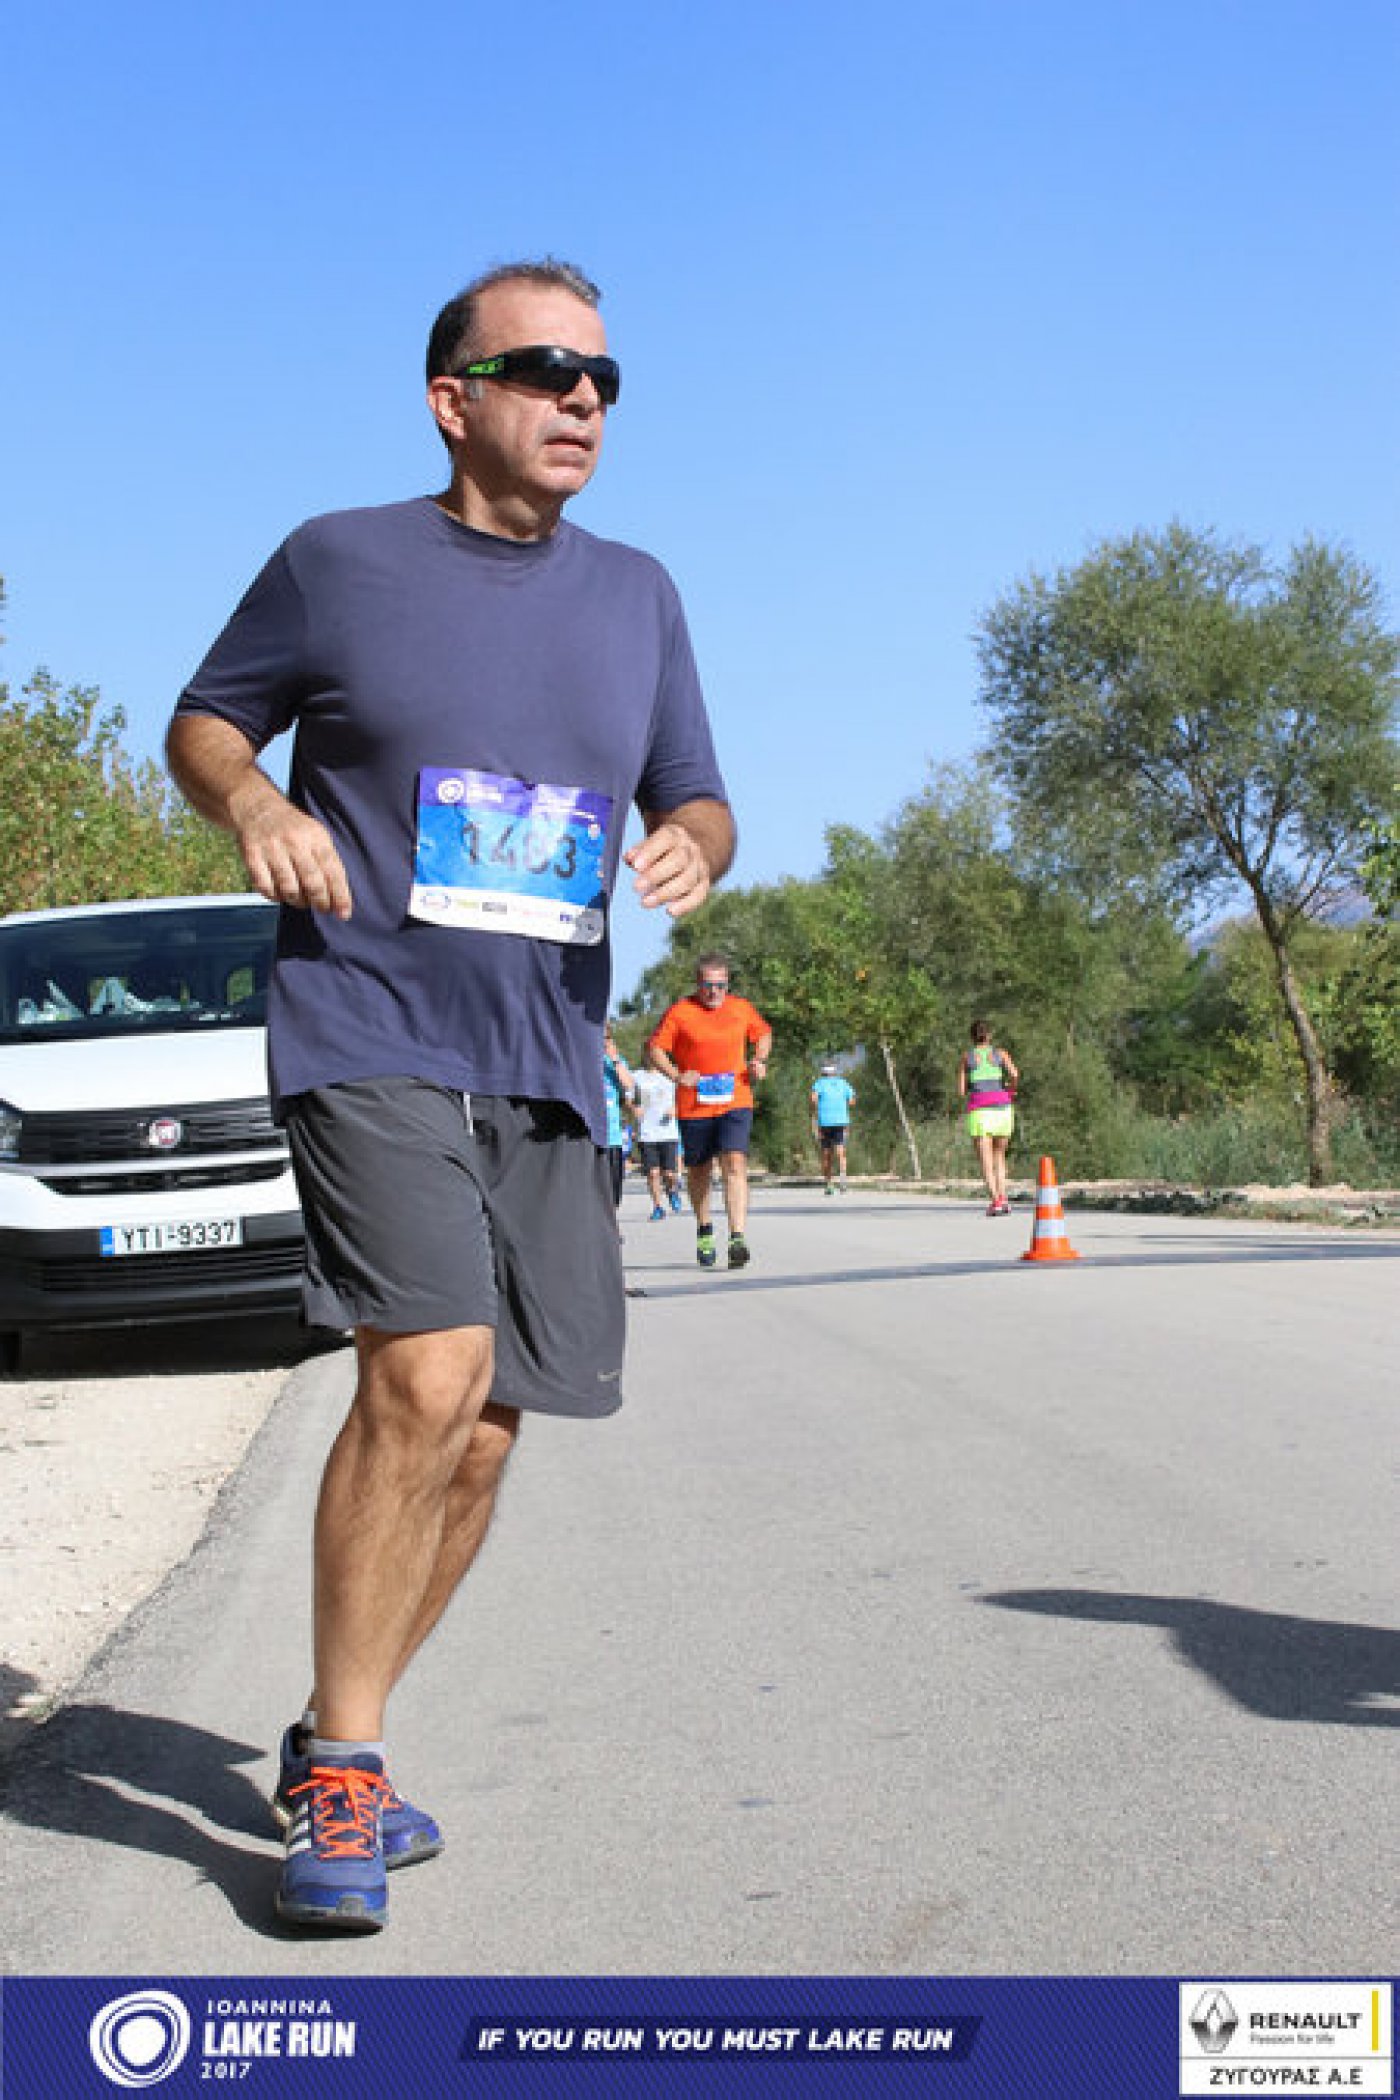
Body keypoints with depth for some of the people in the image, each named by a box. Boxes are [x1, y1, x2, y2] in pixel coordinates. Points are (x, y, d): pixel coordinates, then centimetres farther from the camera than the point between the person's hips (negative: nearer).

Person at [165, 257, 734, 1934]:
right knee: (427, 1377, -22)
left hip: (549, 1069, 5)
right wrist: (254, 805, -11)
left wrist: (687, 845, -6)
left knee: (477, 1439, 7)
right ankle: (340, 1769, -6)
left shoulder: (636, 596, 14)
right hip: (369, 1034, -5)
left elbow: (697, 800, 18)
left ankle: (332, 1745, 25)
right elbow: (203, 723, 12)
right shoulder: (340, 561, 2)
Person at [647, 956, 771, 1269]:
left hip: (736, 1102, 0)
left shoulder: (741, 1009, 8)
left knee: (735, 1165, -16)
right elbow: (655, 1048, -1)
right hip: (693, 1106, 0)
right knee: (699, 1171, 11)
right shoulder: (679, 1012, -2)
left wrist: (760, 1060, 6)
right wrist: (676, 1075, -15)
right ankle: (704, 1231, 34)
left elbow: (764, 1034, 25)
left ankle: (737, 1238, -24)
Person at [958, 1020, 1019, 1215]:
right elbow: (1014, 1075, -8)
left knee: (985, 1160, -5)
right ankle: (1003, 1198, 3)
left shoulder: (966, 1057, 9)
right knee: (999, 1156, 17)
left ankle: (995, 1201, -21)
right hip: (1002, 1107, 2)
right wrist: (1011, 1090, 12)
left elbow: (961, 1091, 6)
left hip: (979, 1109, -2)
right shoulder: (1000, 1054, 10)